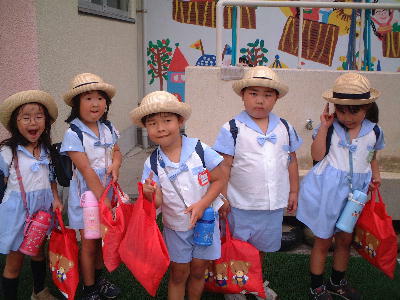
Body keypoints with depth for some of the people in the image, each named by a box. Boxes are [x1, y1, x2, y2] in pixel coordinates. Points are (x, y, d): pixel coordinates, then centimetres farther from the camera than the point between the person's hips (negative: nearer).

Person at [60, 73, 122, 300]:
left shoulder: (108, 128, 0)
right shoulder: (74, 134, -18)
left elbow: (116, 151, 13)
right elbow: (86, 170, -22)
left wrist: (116, 164, -11)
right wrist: (103, 199, -24)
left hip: (106, 190, 5)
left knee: (103, 239, 20)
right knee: (89, 244, 8)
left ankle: (99, 278, 42)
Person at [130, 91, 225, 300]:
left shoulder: (200, 149, -16)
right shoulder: (152, 164, -11)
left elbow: (218, 180, -8)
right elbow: (158, 202, -13)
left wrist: (202, 204, -20)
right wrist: (150, 194, -35)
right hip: (175, 227, 1)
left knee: (198, 271, 15)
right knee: (178, 274, 14)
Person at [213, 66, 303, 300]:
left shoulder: (284, 128, 1)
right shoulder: (233, 129, -11)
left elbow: (292, 161, 9)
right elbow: (224, 166, -10)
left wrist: (293, 191, 11)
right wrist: (222, 197, -10)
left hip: (274, 203, 4)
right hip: (241, 204, -4)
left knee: (261, 246, 22)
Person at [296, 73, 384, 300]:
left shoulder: (374, 131, 2)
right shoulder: (330, 128, -8)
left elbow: (372, 157, 16)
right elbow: (317, 155, -16)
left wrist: (376, 175, -2)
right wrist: (324, 127, -20)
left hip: (355, 192, 4)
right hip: (328, 191, -3)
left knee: (345, 239, 18)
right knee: (323, 240, 8)